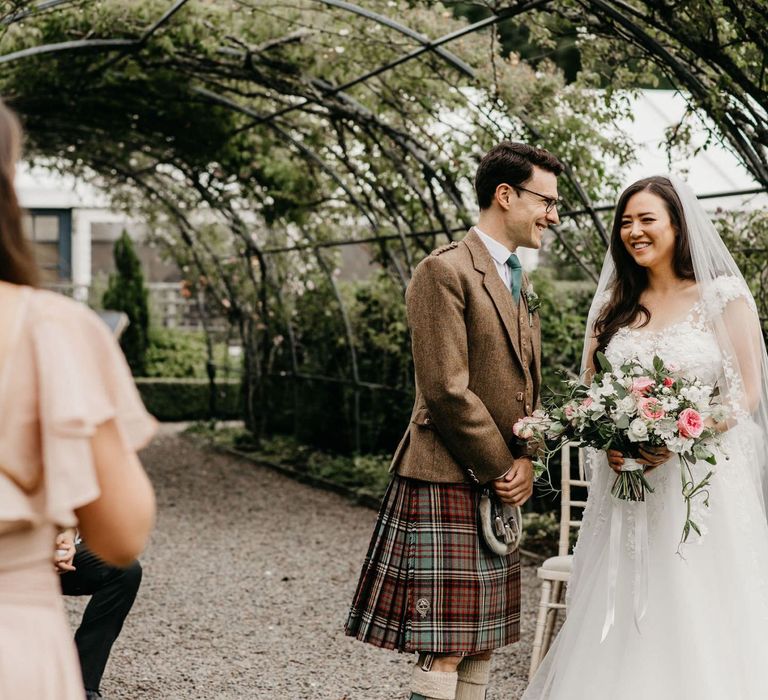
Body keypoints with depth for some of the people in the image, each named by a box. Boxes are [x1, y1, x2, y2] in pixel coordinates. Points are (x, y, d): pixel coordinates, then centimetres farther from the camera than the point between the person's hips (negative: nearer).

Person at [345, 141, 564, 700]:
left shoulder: (521, 285, 18)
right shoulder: (446, 271, -11)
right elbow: (447, 390, -18)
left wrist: (527, 461, 3)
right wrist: (502, 467, -10)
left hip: (500, 490, 9)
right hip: (448, 484, -9)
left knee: (481, 646, 11)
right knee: (445, 651, -7)